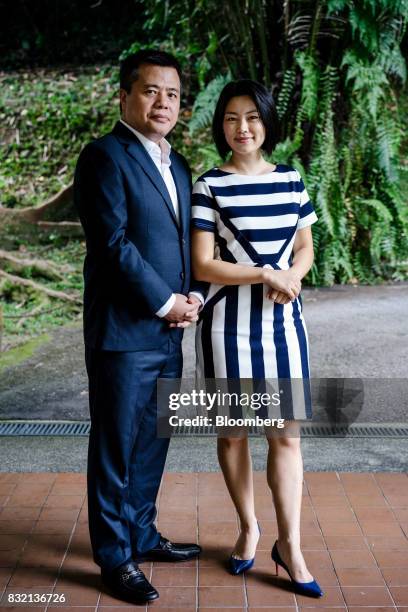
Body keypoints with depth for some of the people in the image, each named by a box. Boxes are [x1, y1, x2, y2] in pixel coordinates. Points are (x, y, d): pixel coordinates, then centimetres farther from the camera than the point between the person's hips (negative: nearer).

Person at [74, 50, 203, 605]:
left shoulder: (178, 167, 17)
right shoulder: (105, 157, -9)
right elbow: (114, 243, -16)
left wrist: (192, 298, 1)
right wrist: (165, 303, -12)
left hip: (169, 330, 8)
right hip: (124, 330, -8)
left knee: (153, 442, 17)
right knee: (116, 448, 4)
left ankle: (142, 535, 33)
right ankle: (115, 558, 17)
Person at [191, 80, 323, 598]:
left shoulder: (290, 180, 6)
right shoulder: (210, 186, -4)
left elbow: (305, 247, 13)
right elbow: (202, 266, -7)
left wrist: (293, 275, -9)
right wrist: (266, 274, -15)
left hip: (283, 321, 3)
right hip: (230, 322, -2)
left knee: (286, 434, 3)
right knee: (233, 432, 8)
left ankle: (289, 544, 12)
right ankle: (248, 528, 28)